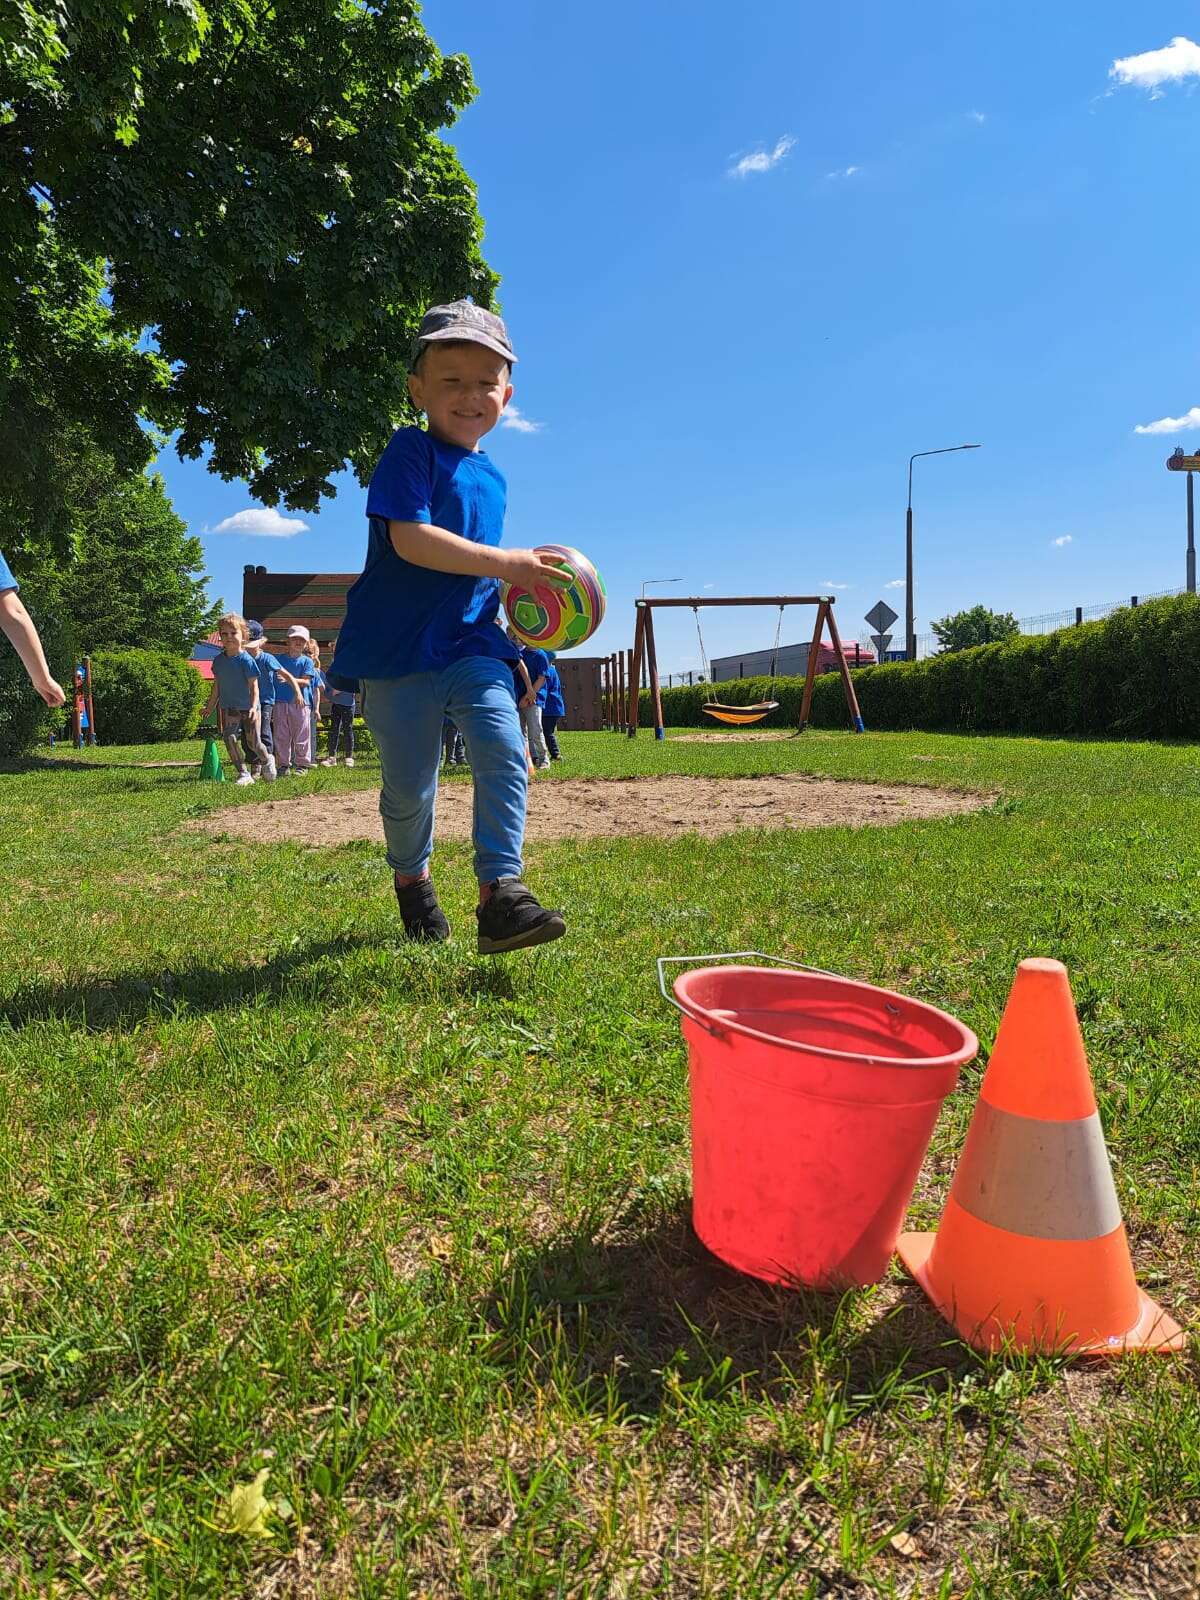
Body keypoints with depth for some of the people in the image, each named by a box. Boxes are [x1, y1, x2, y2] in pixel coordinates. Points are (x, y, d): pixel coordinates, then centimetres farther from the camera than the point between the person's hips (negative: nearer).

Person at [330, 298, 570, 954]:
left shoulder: (491, 477, 15)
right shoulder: (411, 450, -6)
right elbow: (410, 539, -21)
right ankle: (411, 880, 32)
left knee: (504, 753, -18)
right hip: (400, 648, -4)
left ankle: (501, 894, -19)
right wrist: (507, 564, -23)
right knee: (408, 786, 5)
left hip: (472, 643, 5)